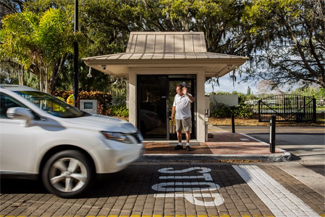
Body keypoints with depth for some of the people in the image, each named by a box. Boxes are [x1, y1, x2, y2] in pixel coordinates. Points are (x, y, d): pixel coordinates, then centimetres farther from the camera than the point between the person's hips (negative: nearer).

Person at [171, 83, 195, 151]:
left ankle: (187, 145, 7)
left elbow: (193, 100, -29)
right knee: (178, 131, 9)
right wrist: (172, 114, 15)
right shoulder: (176, 96, 11)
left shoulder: (187, 96, -7)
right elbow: (174, 105, 18)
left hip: (186, 117, -5)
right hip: (178, 117, 5)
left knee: (187, 131, -1)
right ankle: (180, 144, 20)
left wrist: (186, 94, -43)